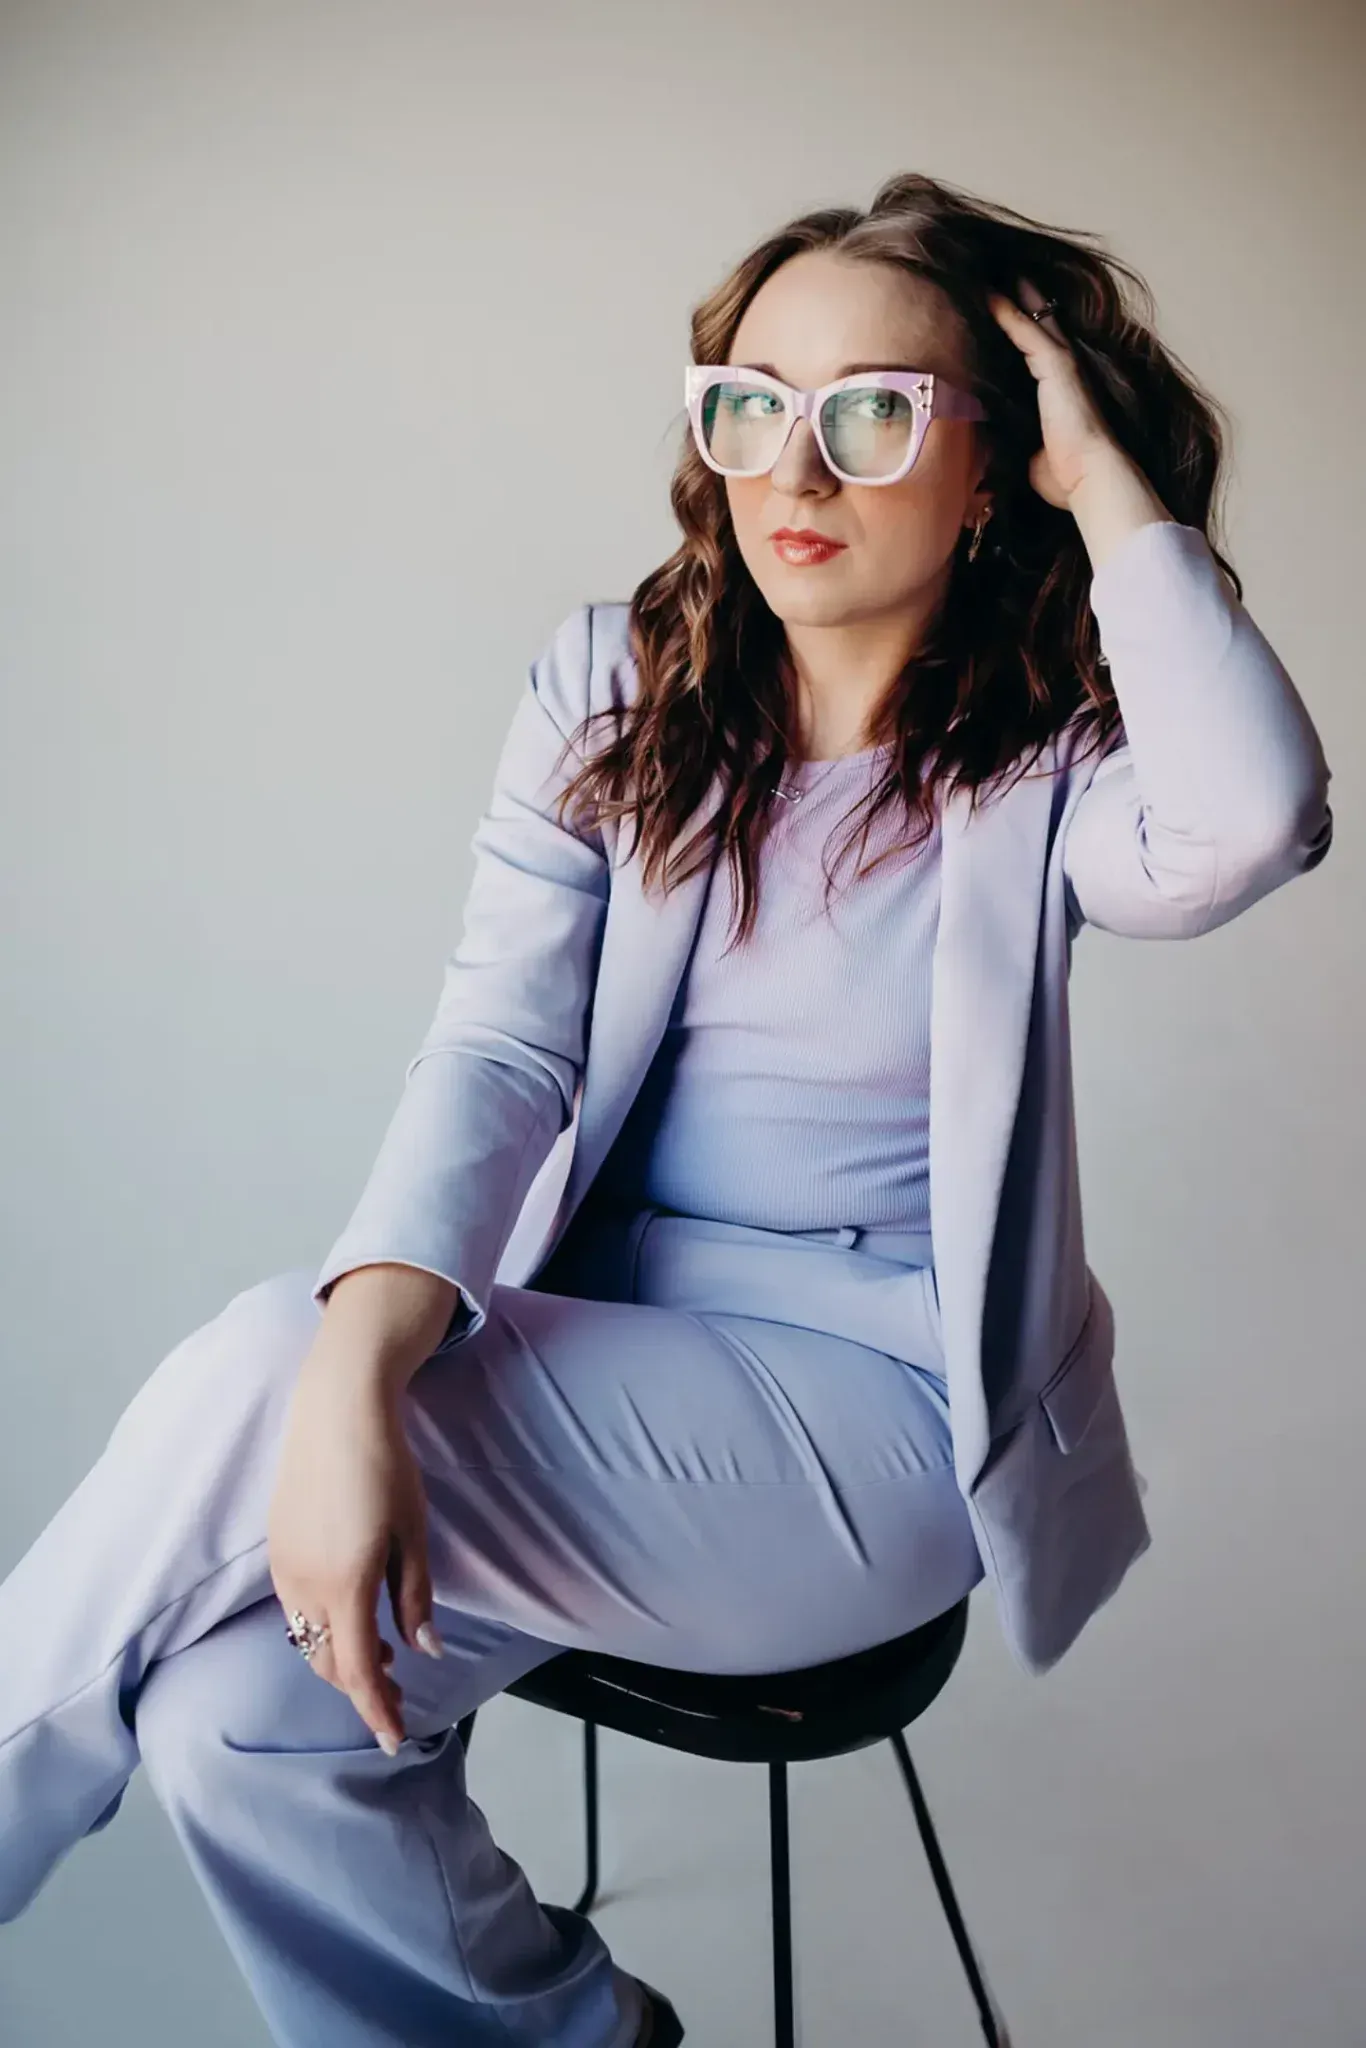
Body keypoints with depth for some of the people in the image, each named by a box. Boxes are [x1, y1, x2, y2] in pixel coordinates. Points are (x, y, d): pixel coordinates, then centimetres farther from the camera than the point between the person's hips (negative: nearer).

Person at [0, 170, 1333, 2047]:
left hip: (879, 1416, -4)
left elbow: (1248, 824, -29)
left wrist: (1109, 478, -16)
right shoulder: (612, 690, 4)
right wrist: (357, 1376, -24)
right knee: (247, 1710, -23)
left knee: (250, 1378, -22)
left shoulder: (1048, 770, -4)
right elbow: (501, 1047, -8)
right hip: (601, 1355, 4)